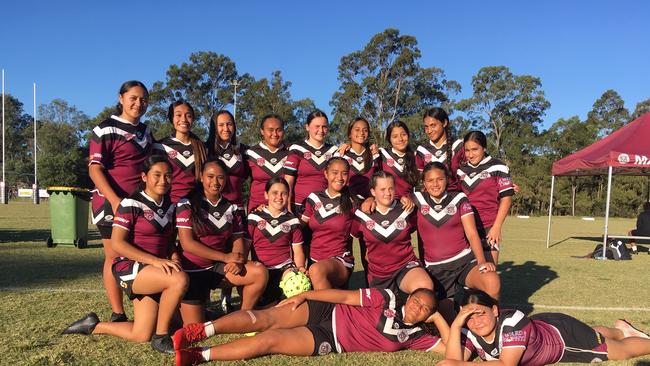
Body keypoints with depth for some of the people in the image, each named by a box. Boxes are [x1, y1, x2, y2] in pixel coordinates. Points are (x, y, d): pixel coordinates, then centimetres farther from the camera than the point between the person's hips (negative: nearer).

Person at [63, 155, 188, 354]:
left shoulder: (169, 206, 10)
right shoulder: (131, 204, -11)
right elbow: (117, 243, -17)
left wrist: (174, 256, -5)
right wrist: (154, 260, -27)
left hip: (155, 273, 7)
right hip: (130, 269, -7)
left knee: (140, 336, 1)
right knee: (180, 279, -33)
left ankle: (94, 325, 25)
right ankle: (161, 336, -15)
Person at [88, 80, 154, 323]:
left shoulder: (145, 131, 14)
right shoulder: (106, 129, -6)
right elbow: (94, 168, -13)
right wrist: (115, 200, -24)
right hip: (112, 202, -6)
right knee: (115, 257, 2)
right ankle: (118, 315, 10)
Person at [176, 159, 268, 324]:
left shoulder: (231, 207, 5)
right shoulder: (187, 204, -8)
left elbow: (237, 240, 3)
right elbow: (187, 243, -15)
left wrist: (238, 261, -20)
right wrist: (226, 257, -18)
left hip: (218, 268, 4)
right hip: (192, 271, -4)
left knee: (260, 272, -20)